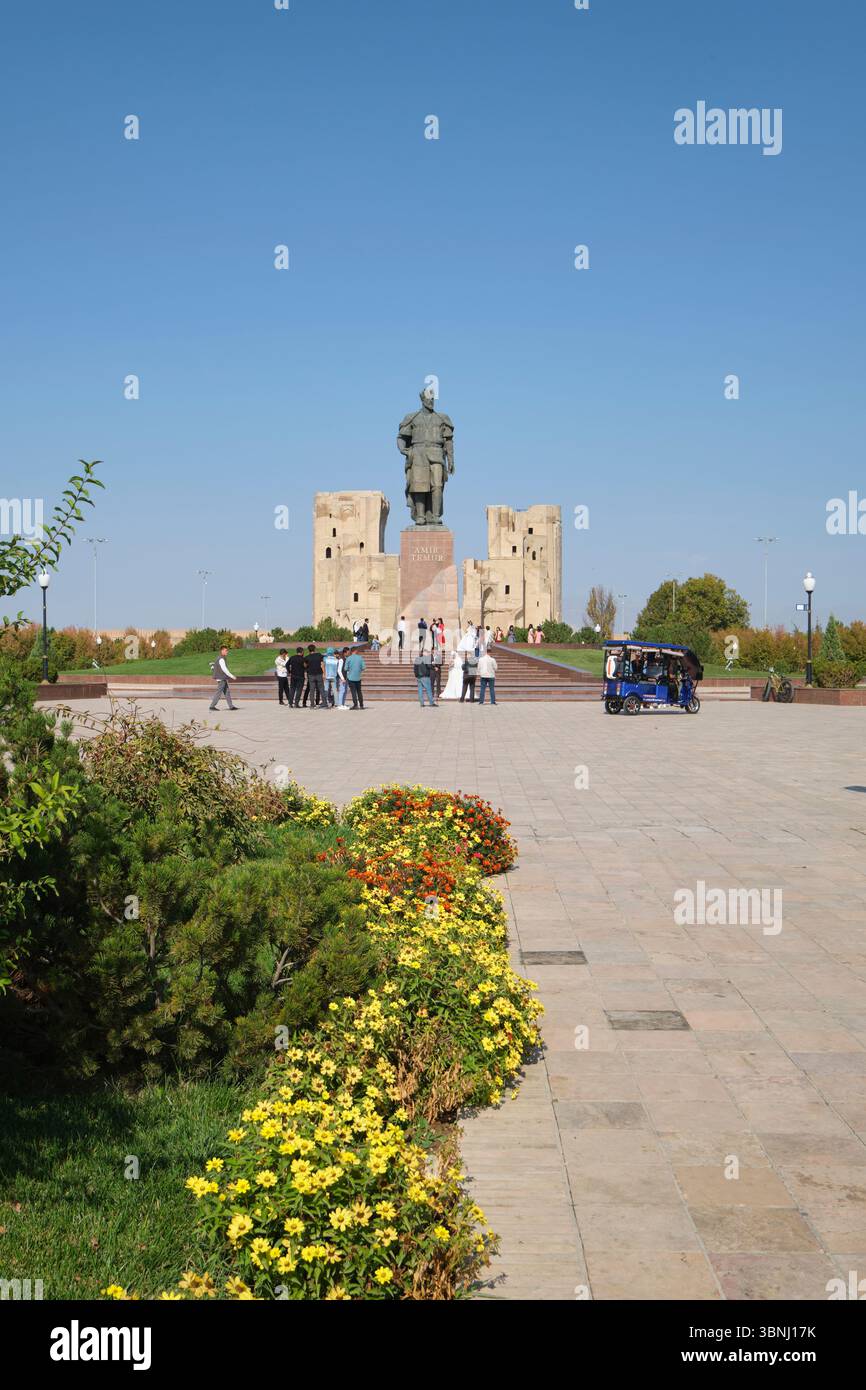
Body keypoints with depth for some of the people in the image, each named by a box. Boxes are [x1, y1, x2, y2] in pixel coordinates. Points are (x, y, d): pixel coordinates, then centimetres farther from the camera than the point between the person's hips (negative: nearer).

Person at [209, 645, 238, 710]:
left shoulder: (219, 658, 15)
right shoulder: (221, 659, -16)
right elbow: (224, 669, -21)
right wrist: (232, 676, -17)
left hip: (223, 679, 10)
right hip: (221, 679, -10)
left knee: (227, 692, 8)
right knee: (218, 693, -6)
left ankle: (231, 706, 8)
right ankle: (212, 706, -2)